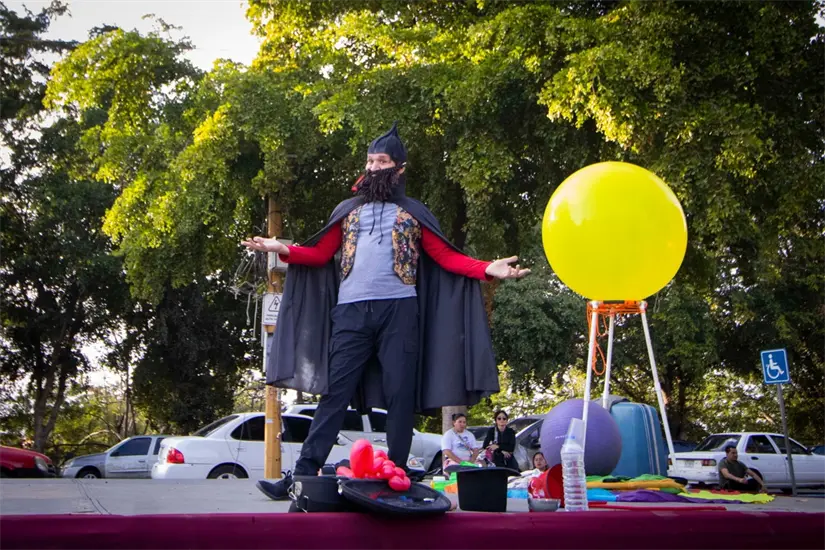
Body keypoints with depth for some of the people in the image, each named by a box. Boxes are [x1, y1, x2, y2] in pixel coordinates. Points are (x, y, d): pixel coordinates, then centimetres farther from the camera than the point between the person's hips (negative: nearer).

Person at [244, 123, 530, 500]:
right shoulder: (348, 209, 22)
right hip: (352, 311, 1)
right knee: (335, 392, -3)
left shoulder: (413, 212, 16)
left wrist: (487, 269, -4)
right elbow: (320, 254, 16)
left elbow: (446, 256, 9)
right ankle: (303, 475, -6)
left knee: (400, 395, -2)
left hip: (399, 309, -1)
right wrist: (283, 250, 1)